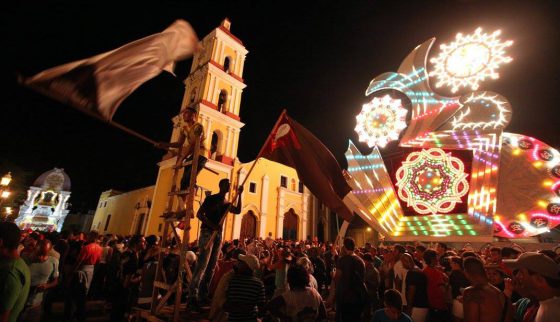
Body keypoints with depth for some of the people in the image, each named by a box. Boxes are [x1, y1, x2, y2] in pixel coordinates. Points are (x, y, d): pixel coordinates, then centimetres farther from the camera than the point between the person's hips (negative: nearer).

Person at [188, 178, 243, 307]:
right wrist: (212, 225, -19)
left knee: (212, 266, 6)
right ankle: (193, 295, -6)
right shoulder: (211, 198, -2)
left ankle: (203, 295, 13)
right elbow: (199, 214, -8)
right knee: (202, 263, -11)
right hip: (207, 232, -7)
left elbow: (238, 211, 5)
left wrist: (239, 195, -1)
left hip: (218, 234, 7)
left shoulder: (226, 203, 15)